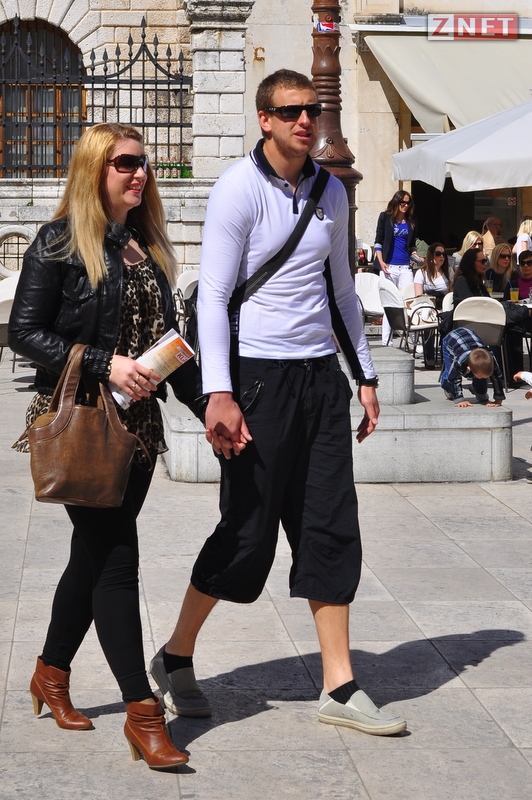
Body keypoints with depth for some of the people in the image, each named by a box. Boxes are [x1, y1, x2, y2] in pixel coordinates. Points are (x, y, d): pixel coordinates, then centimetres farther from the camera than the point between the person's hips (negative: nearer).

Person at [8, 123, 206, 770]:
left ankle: (51, 674, 31)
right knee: (116, 558, -8)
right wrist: (106, 365, -19)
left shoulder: (148, 247, 13)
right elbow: (24, 332, -11)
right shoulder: (60, 242, -7)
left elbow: (166, 339, 17)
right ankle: (141, 710, -4)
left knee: (95, 554, 13)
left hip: (134, 425, 7)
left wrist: (206, 404, 7)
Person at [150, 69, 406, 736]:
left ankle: (339, 688, 10)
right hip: (260, 378, -6)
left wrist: (364, 375, 17)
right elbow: (213, 294, -12)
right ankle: (175, 658, 21)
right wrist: (218, 392, -21)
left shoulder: (331, 193, 11)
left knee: (332, 531, 4)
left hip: (321, 377, 6)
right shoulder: (238, 189, -8)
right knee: (248, 533, 0)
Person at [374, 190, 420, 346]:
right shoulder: (385, 217, 3)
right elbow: (378, 241, 1)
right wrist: (381, 261, -10)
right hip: (389, 267, -3)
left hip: (405, 267, 3)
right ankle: (386, 340, 3)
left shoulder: (410, 222, 13)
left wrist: (418, 258, 1)